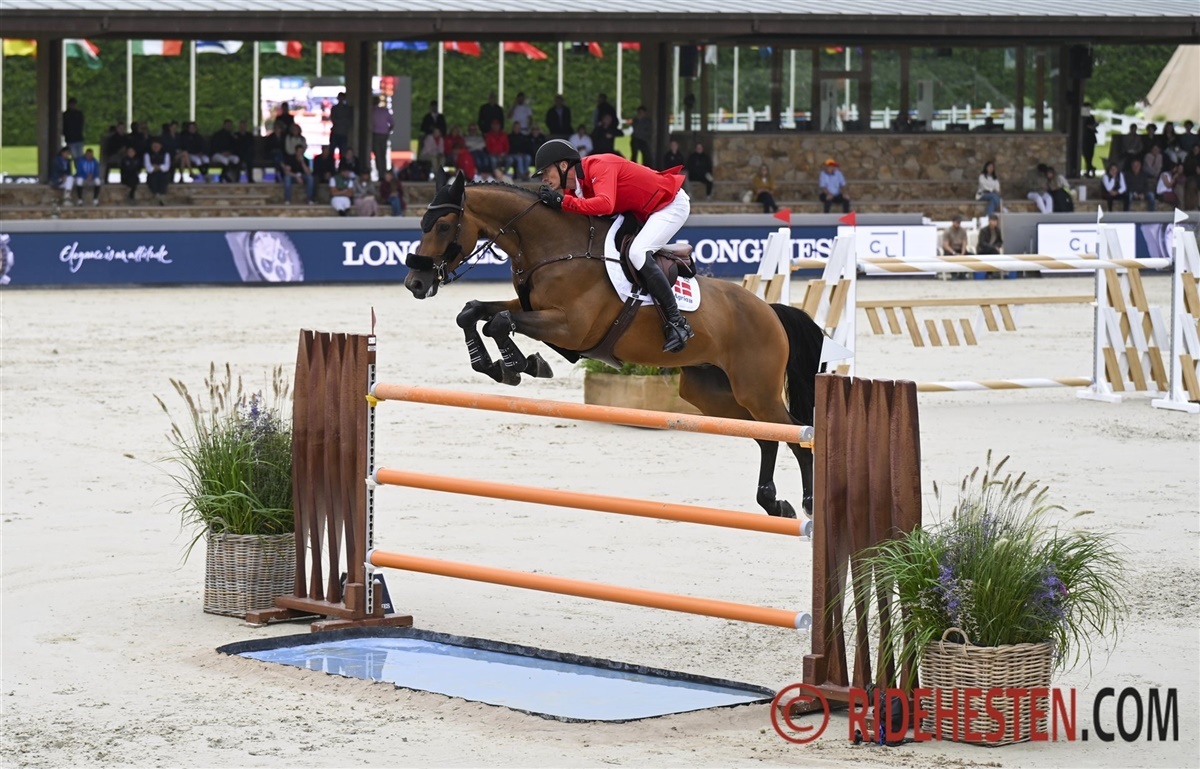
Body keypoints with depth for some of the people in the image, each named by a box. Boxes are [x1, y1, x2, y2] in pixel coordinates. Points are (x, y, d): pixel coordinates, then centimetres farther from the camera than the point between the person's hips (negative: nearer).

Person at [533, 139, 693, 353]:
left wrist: (562, 202, -44)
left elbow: (605, 204, -43)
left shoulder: (600, 167, -28)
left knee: (637, 253, -25)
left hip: (672, 204, -10)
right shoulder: (574, 183, 0)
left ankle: (677, 323, -25)